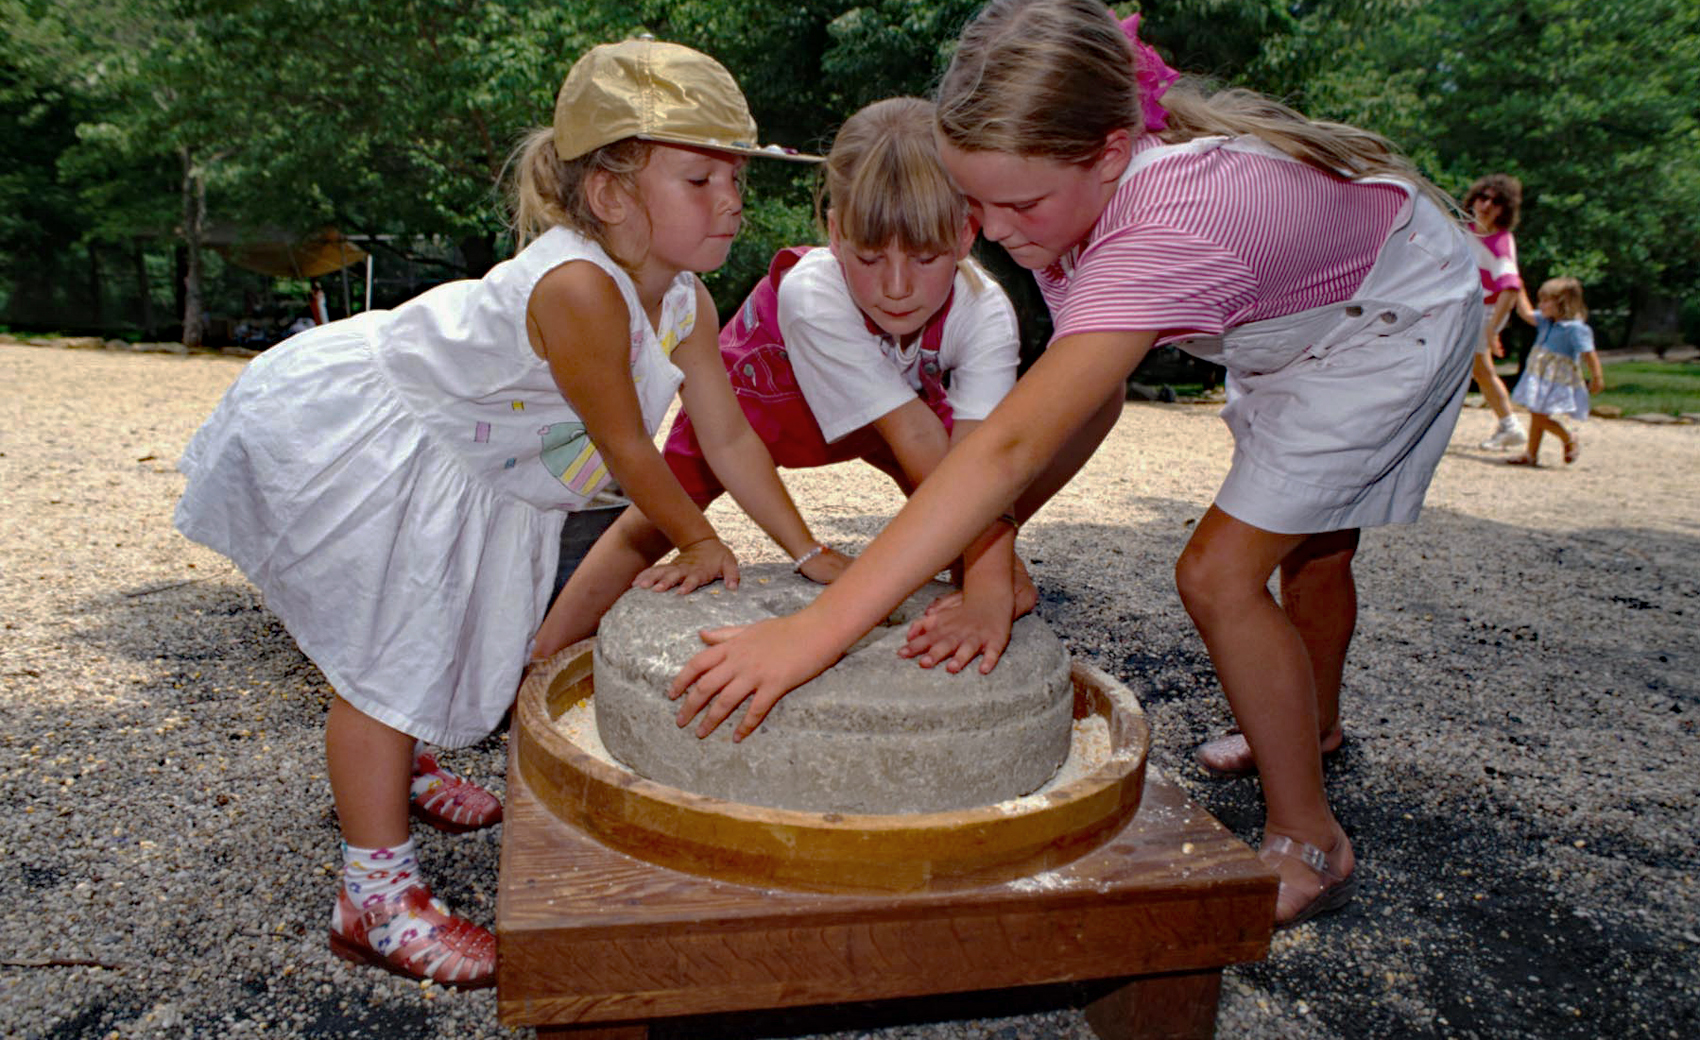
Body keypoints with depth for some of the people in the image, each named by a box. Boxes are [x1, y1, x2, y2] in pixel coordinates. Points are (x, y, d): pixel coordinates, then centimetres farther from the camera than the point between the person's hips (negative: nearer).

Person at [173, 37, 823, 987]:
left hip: (456, 462, 9)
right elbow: (624, 446, -27)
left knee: (455, 631, 23)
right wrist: (698, 542, -12)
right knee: (391, 651, -8)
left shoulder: (686, 301, -10)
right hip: (337, 434, -9)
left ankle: (395, 769, 51)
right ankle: (376, 897, 3)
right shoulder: (575, 287, -37)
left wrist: (812, 556, -2)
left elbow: (729, 435, -3)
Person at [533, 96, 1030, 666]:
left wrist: (991, 588, -60)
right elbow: (916, 435, -45)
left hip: (911, 387, 2)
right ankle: (543, 658, 17)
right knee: (650, 527, 1)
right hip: (767, 377, -2)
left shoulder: (987, 313, -37)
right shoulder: (810, 294, -44)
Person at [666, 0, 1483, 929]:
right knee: (1310, 551, 24)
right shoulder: (1072, 188, -21)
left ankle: (1309, 849, 3)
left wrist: (815, 632, -57)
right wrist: (988, 544, -26)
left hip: (1396, 319, -8)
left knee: (1219, 573, -16)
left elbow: (1010, 445, -55)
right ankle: (1310, 724, 52)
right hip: (1293, 324, 8)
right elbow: (1086, 398, -15)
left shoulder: (1166, 231, -46)